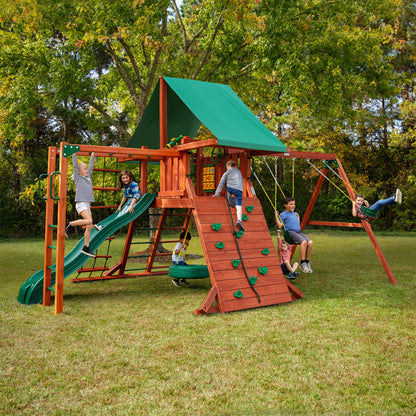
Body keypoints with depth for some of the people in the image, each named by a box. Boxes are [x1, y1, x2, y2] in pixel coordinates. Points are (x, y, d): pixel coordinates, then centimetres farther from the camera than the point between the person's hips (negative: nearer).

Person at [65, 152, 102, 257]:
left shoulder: (88, 177, 18)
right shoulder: (77, 178, 0)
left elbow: (91, 166, 24)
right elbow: (75, 165, -7)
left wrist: (93, 155, 25)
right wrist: (74, 154, -8)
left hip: (87, 205, 7)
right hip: (81, 203, -7)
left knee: (89, 226, 3)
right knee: (89, 220, -27)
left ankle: (86, 248, 9)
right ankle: (69, 224, -10)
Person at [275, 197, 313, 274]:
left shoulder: (294, 214, 26)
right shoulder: (283, 214, 5)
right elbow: (279, 226, -4)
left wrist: (298, 217, 38)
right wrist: (276, 216, -9)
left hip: (299, 232, 7)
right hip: (290, 232, -7)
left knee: (310, 242, -18)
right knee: (304, 242, -31)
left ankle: (307, 262, -6)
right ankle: (302, 263, -22)